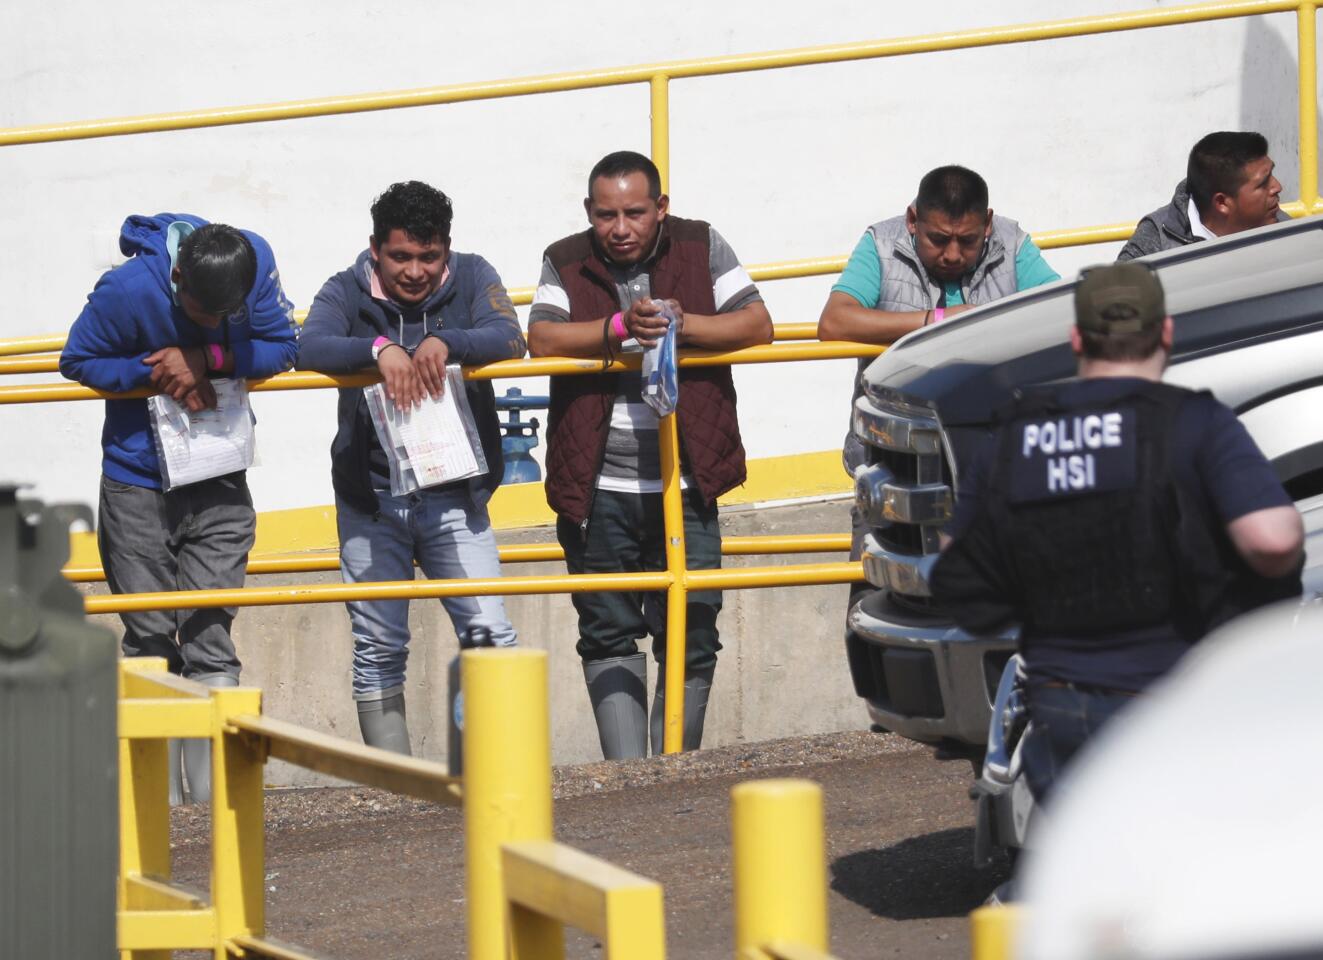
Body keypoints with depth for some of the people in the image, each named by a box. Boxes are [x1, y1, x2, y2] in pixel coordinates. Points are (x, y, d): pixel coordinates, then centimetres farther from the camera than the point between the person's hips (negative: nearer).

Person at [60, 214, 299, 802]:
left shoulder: (256, 261, -14)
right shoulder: (127, 290, -22)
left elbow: (282, 347, -8)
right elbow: (77, 360, -10)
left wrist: (206, 357, -24)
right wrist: (157, 373, -23)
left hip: (219, 485, 2)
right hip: (138, 484, -2)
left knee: (210, 634, -1)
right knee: (150, 642, 2)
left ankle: (216, 788, 0)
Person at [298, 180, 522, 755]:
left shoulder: (471, 278, 1)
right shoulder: (347, 292, -1)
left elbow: (509, 339, -14)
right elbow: (310, 348, -19)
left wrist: (446, 343, -32)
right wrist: (380, 349, -35)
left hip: (454, 497, 0)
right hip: (370, 498, 0)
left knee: (489, 634, -10)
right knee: (378, 651, 3)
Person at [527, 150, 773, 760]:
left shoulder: (700, 248, 5)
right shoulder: (566, 263, 4)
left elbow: (757, 326, -2)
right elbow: (542, 339, -12)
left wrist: (681, 325, -16)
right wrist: (621, 326, -23)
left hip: (685, 487, 0)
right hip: (598, 490, 0)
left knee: (690, 636, 2)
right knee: (609, 636, 1)